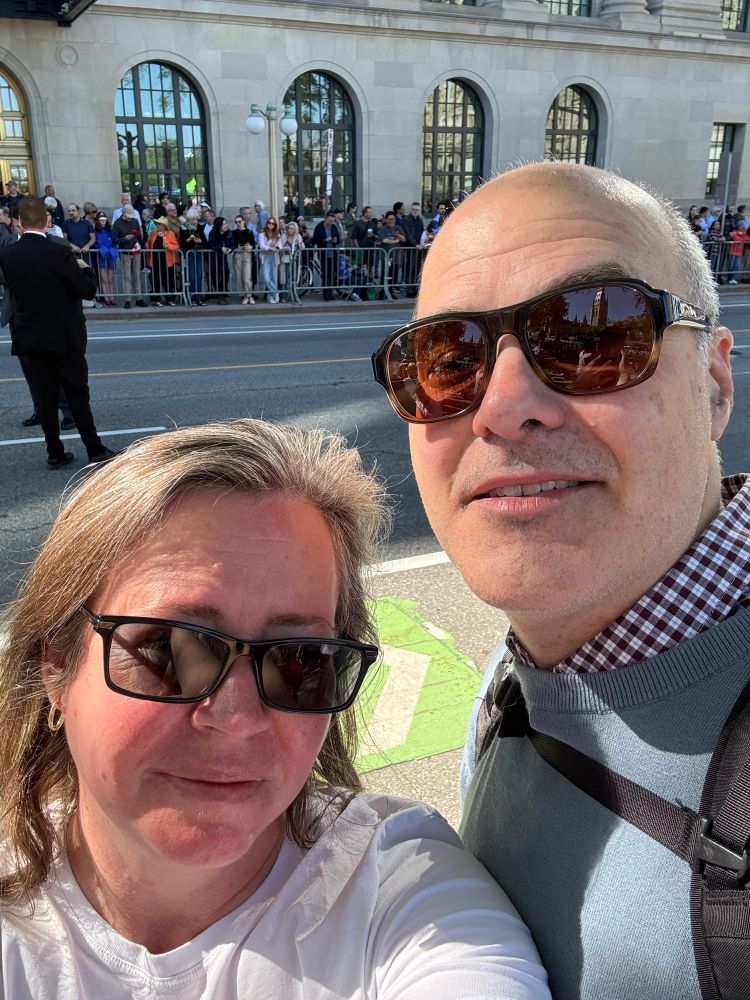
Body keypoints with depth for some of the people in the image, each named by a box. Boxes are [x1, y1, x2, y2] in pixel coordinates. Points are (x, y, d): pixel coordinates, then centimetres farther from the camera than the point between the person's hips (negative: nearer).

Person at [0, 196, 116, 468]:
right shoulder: (60, 253, -16)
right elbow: (88, 290, -12)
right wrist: (85, 268, 7)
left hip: (29, 337, 4)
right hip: (63, 337, -3)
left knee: (44, 395, 10)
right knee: (77, 394, 4)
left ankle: (55, 453, 14)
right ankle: (95, 451, 10)